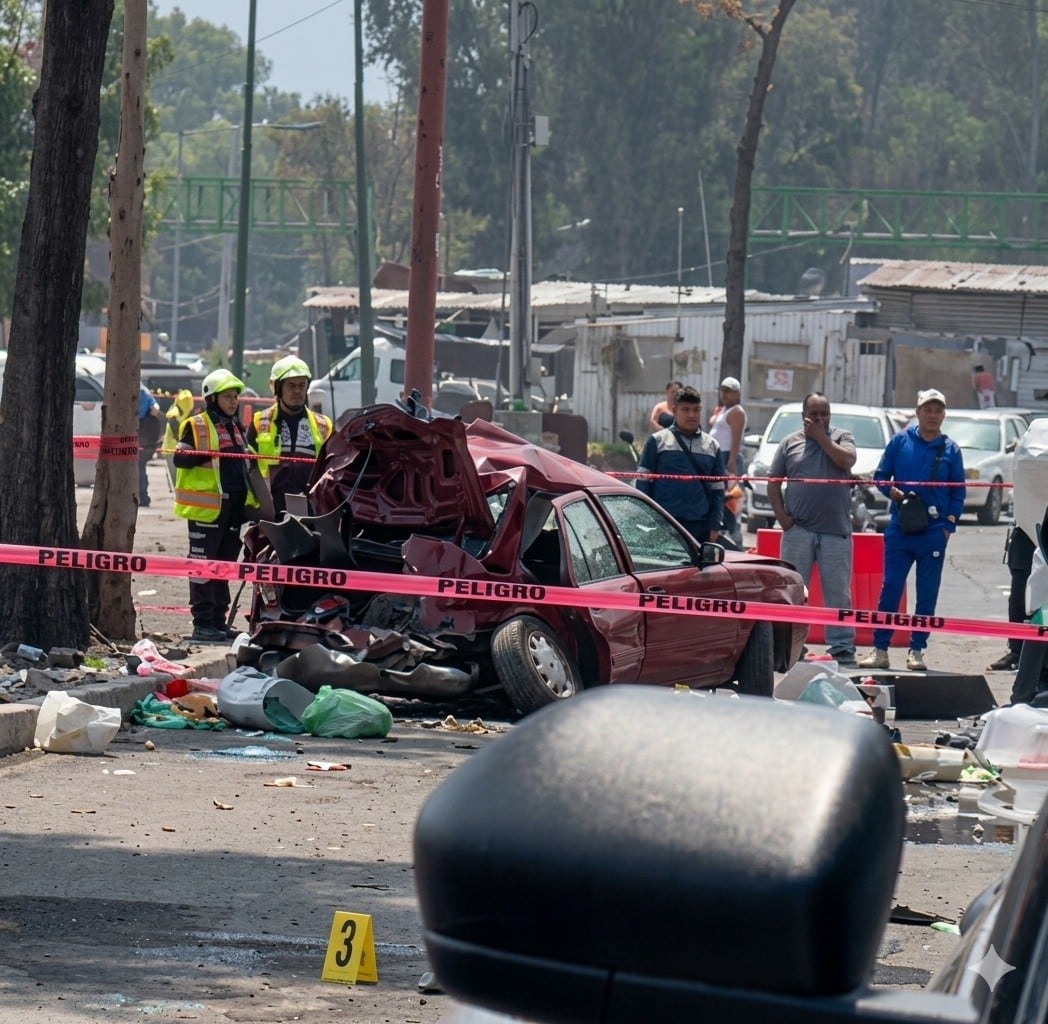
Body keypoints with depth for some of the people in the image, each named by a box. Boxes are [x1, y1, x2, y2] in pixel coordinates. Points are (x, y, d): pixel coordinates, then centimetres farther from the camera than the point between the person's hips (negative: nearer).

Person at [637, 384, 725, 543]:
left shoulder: (712, 446, 13)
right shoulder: (657, 441, 4)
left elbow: (717, 490, 16)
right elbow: (643, 482, 3)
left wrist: (715, 525, 7)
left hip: (699, 526, 3)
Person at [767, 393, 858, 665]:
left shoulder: (842, 437, 8)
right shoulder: (790, 443, 10)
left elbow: (846, 460, -13)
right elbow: (773, 483, 9)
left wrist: (821, 437, -6)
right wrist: (782, 517, -2)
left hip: (835, 530, -1)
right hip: (798, 529, 1)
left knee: (838, 592, 1)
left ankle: (842, 647, 4)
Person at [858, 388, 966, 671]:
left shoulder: (950, 450, 5)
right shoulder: (900, 442, 4)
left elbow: (958, 492, 9)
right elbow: (880, 476, 9)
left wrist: (949, 523, -1)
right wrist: (892, 491, -11)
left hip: (934, 532, 1)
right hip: (899, 529, -1)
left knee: (927, 595, 3)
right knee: (890, 589, -3)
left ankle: (916, 651, 10)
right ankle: (880, 650, 0)